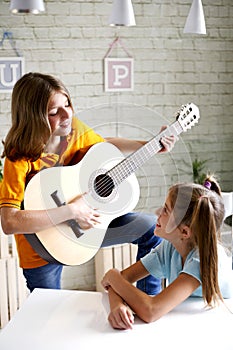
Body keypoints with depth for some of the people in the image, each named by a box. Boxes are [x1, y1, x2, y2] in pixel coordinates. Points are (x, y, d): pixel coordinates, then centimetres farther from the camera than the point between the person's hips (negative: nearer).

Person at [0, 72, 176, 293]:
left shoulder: (73, 128, -11)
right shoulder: (20, 159, -29)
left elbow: (104, 144, 11)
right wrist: (71, 211, -37)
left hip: (85, 220, 6)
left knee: (151, 229, 2)